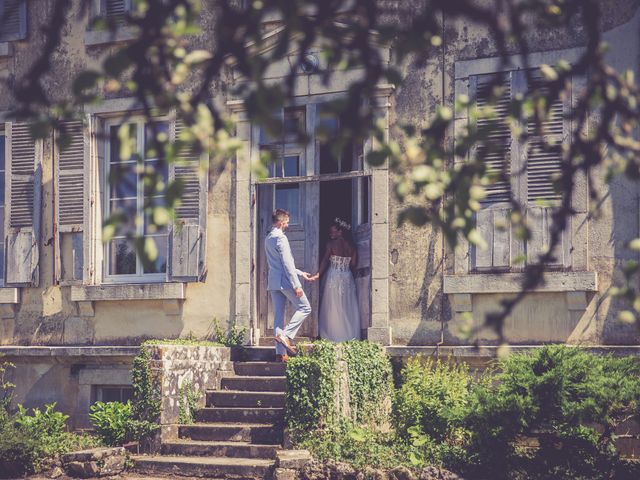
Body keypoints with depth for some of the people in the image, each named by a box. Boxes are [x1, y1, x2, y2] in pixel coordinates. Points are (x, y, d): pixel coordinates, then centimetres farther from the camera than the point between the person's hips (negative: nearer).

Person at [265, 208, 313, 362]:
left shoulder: (268, 238, 17)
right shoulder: (281, 238, -13)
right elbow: (287, 263, -18)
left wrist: (300, 273, 29)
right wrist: (296, 285, -17)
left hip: (273, 282, 9)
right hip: (284, 281, -9)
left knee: (278, 315, 6)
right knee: (304, 308, 3)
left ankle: (280, 353, 3)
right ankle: (287, 335, -10)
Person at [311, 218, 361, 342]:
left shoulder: (331, 244, -7)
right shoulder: (351, 246, 2)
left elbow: (325, 261, -7)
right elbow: (354, 263, 3)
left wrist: (318, 275, -2)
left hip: (333, 277, -4)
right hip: (347, 277, 4)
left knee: (333, 308, 3)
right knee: (348, 309, 8)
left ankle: (333, 336, 1)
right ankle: (350, 335, 7)